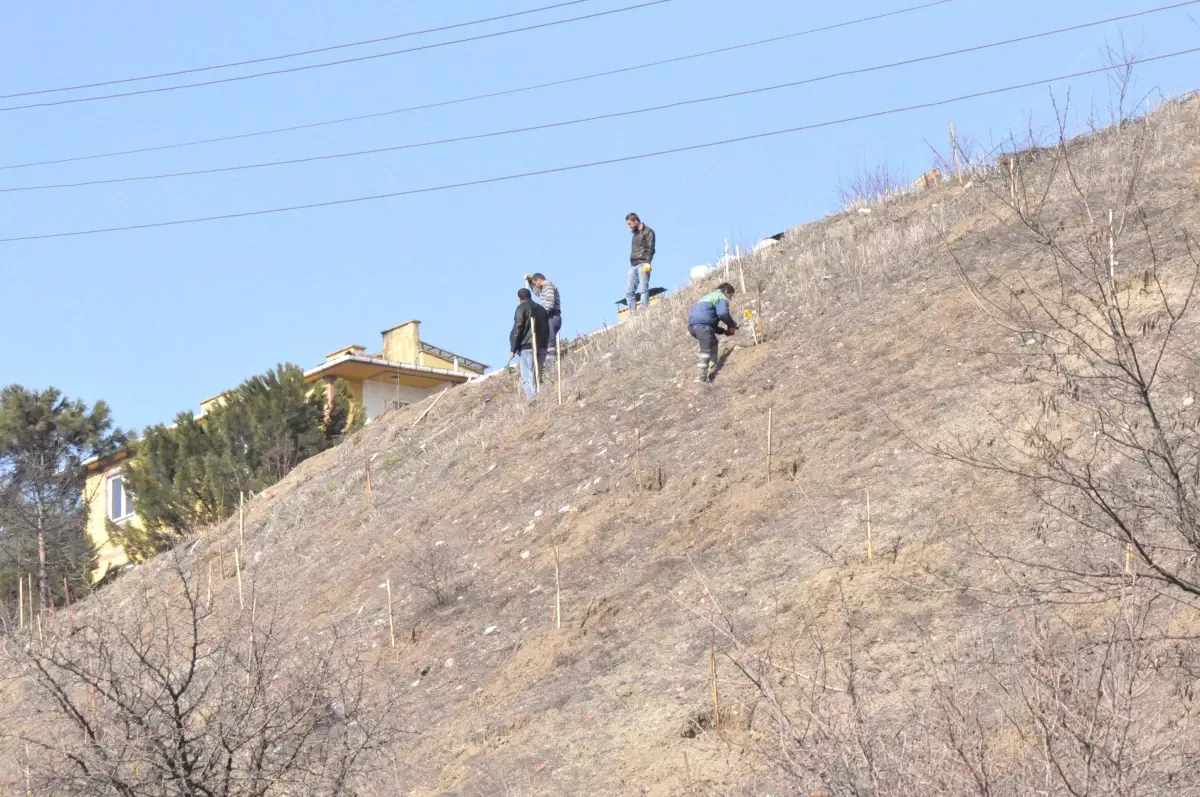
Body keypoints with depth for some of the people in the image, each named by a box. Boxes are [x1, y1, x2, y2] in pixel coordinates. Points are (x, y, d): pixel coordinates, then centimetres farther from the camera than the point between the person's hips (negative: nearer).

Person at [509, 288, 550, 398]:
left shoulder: (521, 308, -2)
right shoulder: (542, 309, 19)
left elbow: (517, 330, -8)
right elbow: (547, 330, 21)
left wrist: (513, 349, -7)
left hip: (527, 347, -6)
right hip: (541, 347, 6)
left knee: (528, 378, -8)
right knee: (536, 376, 9)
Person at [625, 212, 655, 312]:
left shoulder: (648, 232, 1)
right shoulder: (635, 234, 25)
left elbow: (650, 248, -9)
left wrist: (647, 263, -20)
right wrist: (631, 265, 17)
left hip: (642, 264, -8)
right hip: (633, 266, 8)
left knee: (643, 290, -12)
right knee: (629, 292, -2)